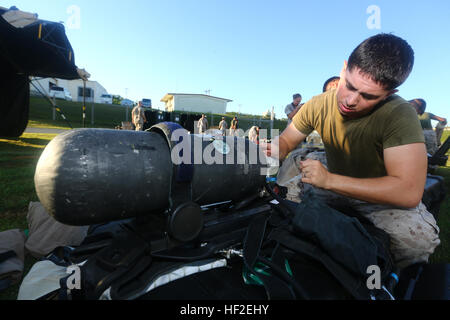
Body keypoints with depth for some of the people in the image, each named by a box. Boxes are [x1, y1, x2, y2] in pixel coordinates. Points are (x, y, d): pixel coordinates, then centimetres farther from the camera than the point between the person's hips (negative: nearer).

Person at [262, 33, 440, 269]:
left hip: (382, 196, -3)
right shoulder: (318, 105, -12)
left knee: (419, 236, -33)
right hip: (334, 189, 4)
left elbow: (409, 192, -34)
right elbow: (287, 140, 0)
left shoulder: (399, 115, -26)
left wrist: (329, 180, -37)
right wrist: (274, 150, -26)